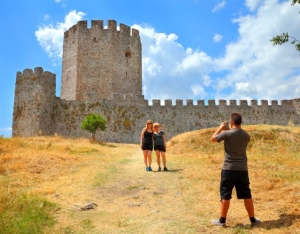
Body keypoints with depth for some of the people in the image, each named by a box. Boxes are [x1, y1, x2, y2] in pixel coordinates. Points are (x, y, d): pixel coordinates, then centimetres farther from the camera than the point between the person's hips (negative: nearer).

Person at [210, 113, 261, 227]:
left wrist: (221, 128, 12)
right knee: (247, 195, 14)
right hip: (242, 169, 4)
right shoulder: (246, 135, 2)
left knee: (225, 195, 6)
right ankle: (253, 219, 26)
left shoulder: (227, 133, -13)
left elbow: (213, 139, 1)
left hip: (228, 169, -4)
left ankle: (222, 220, 15)